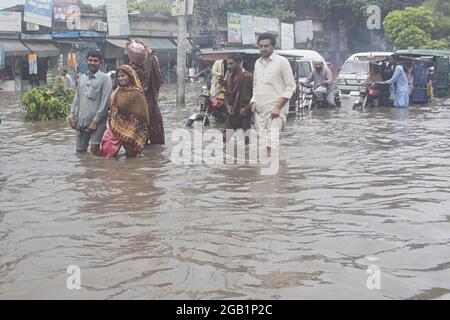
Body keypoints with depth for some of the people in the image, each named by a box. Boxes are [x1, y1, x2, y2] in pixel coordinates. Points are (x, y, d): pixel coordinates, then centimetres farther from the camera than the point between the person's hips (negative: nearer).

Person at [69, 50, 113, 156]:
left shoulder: (105, 79, -5)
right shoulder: (82, 78, 15)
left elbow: (105, 102, -11)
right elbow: (77, 98, 19)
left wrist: (95, 121, -14)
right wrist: (72, 115, 8)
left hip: (97, 121, -6)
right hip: (81, 120, 6)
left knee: (94, 148, -14)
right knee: (80, 149, 9)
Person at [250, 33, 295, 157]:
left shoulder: (282, 61, -5)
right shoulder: (257, 63, 14)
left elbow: (290, 86, -7)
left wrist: (278, 106, -13)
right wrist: (254, 102, 8)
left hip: (275, 110, -6)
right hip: (259, 110, 6)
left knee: (271, 144, -15)